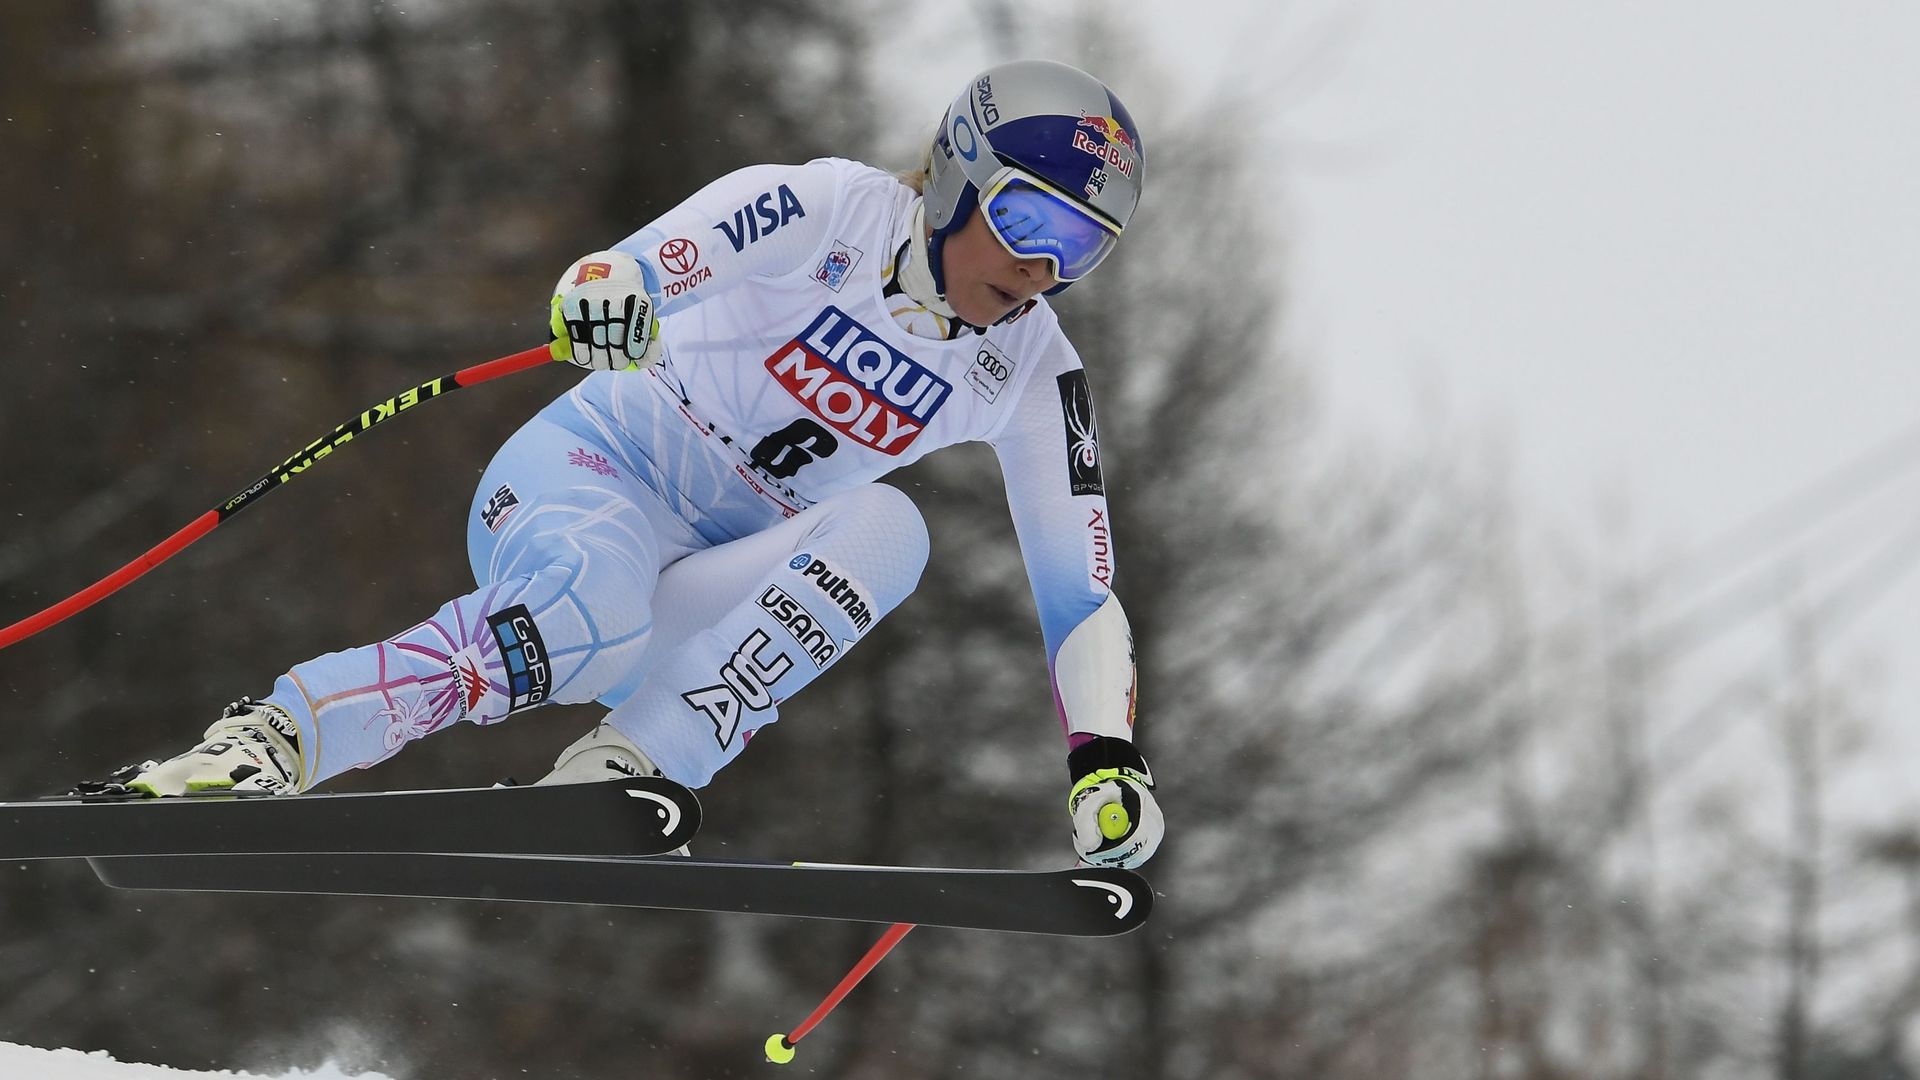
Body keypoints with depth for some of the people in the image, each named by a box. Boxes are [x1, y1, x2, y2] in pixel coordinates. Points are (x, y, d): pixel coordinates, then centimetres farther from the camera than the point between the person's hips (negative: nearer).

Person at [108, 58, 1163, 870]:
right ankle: (269, 737, -31)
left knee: (888, 526, -27)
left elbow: (1078, 587, 4)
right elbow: (641, 270, -24)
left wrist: (1105, 757, -9)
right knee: (586, 614, -40)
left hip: (719, 582, 5)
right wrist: (607, 292, -49)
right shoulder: (832, 210, -12)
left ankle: (622, 774, -33)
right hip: (602, 473, -5)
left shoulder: (1031, 372, 1)